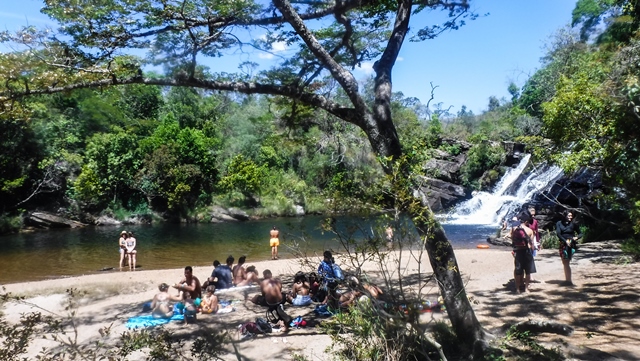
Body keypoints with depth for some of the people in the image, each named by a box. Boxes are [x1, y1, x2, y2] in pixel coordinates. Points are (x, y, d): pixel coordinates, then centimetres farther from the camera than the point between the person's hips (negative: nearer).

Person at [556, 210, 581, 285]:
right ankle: (567, 279, 20)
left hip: (571, 245, -3)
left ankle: (569, 280, -3)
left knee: (566, 263, -7)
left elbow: (580, 234, 7)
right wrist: (565, 241, -18)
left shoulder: (573, 224, 0)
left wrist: (577, 237, -14)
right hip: (563, 244, 3)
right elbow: (558, 234, -6)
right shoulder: (559, 223, 4)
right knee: (565, 263, 11)